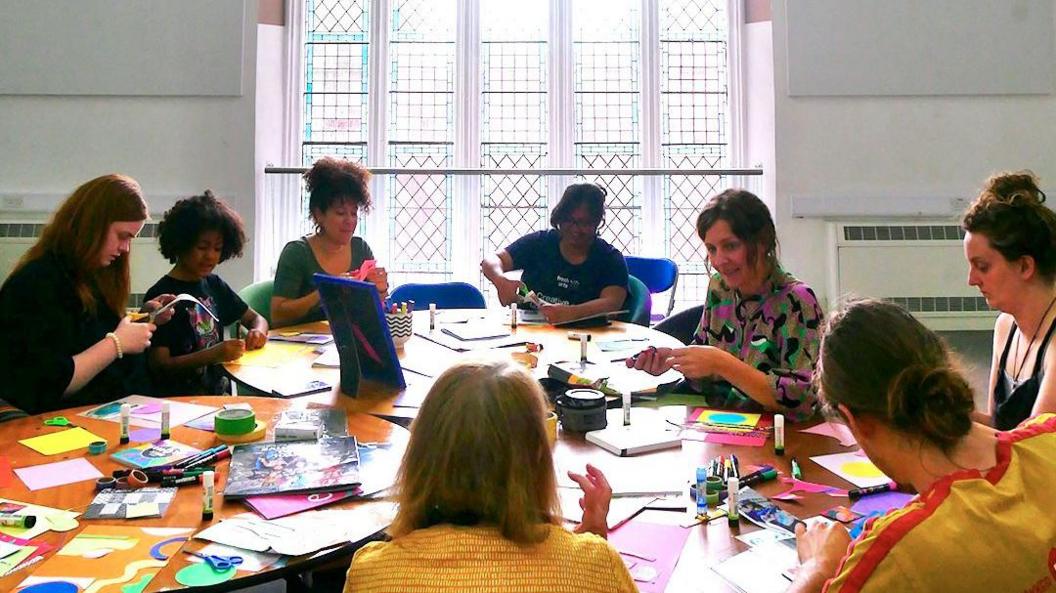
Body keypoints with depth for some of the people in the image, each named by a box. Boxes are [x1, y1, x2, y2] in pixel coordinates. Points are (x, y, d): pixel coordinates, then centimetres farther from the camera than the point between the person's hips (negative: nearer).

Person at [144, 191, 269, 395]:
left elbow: (256, 318, 22)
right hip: (177, 399, -6)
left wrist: (257, 332, -2)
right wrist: (214, 354, -26)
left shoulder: (214, 285, 12)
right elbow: (159, 365, -12)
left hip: (218, 393, 7)